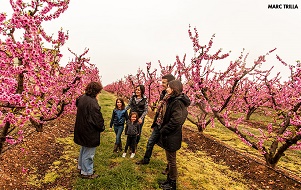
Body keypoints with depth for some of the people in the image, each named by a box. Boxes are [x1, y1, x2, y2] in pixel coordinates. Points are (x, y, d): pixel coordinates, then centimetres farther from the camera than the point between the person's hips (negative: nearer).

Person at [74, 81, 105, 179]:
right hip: (90, 132, -10)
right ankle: (87, 172, 24)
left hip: (81, 130, 10)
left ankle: (81, 166, 45)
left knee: (84, 149, 27)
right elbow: (97, 118, -23)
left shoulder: (82, 98, 1)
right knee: (88, 152, 8)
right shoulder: (92, 102, -28)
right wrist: (102, 127, -4)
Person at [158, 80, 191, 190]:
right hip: (170, 136, 10)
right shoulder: (173, 100, 9)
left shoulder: (177, 103, -22)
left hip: (171, 137, -10)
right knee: (170, 160, 21)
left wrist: (162, 130, -17)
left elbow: (175, 121, -27)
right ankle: (169, 180, 38)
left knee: (171, 160, 7)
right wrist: (163, 122, 3)